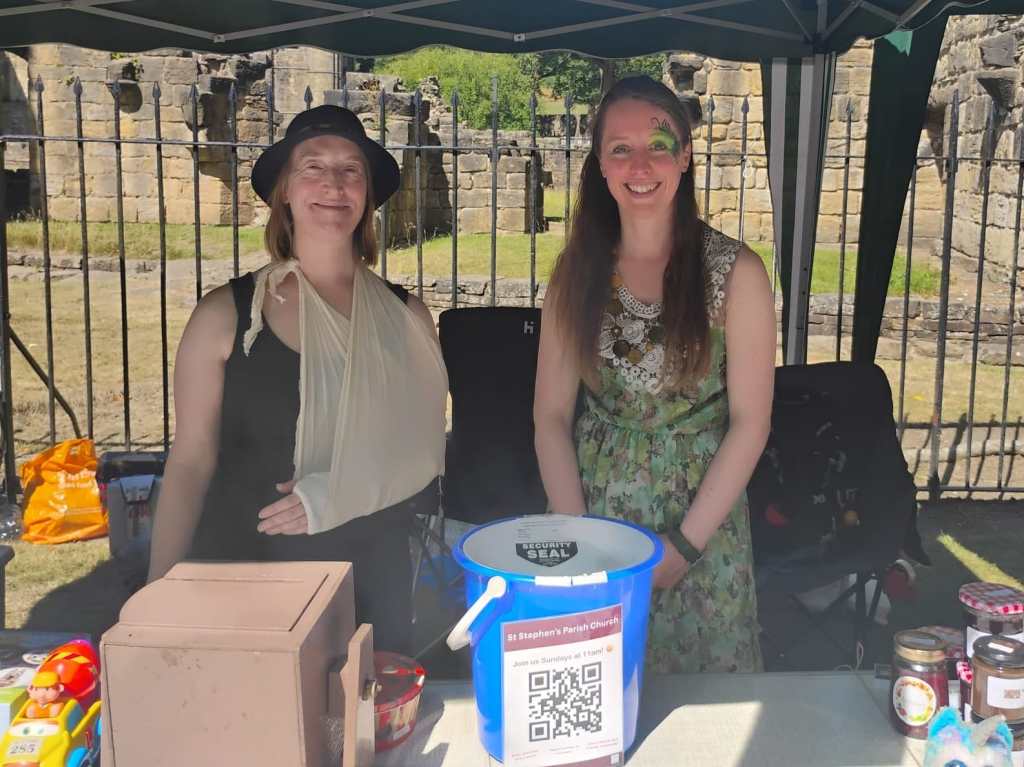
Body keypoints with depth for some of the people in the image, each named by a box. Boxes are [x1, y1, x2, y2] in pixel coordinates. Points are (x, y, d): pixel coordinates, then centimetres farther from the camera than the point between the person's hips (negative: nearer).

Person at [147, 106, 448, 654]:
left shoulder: (404, 317, 3)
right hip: (242, 575, -1)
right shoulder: (225, 316, -2)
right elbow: (190, 464, -1)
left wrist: (341, 495, -14)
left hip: (372, 589, 2)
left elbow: (424, 460, 4)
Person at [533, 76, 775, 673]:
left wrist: (684, 544, -12)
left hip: (703, 516, -2)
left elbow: (750, 422, -8)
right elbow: (551, 416, 1)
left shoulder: (736, 272, -7)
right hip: (596, 514, 2)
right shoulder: (577, 271, 1)